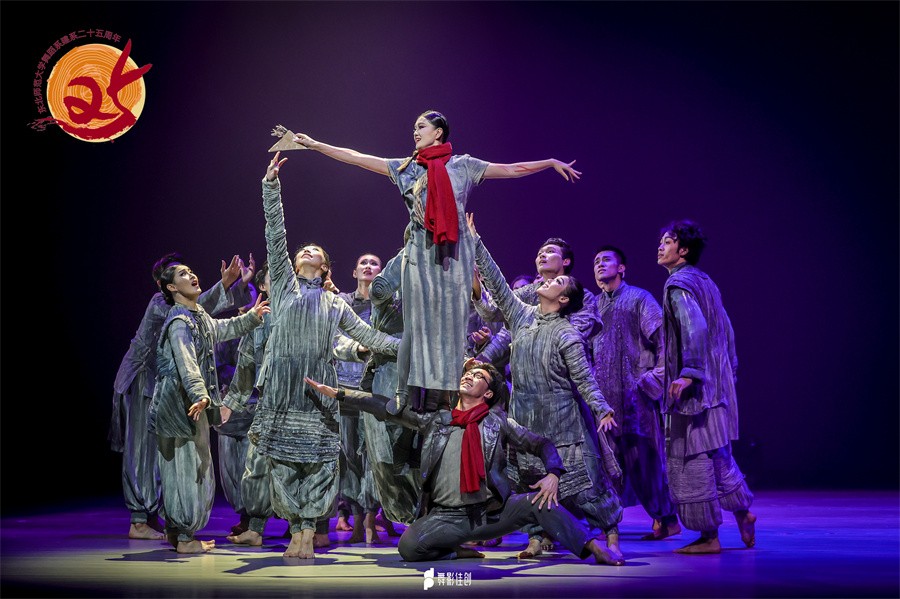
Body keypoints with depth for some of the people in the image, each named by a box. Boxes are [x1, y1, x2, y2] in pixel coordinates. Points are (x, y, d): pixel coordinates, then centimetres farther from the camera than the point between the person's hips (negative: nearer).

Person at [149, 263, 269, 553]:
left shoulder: (199, 317, 14)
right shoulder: (179, 321, -16)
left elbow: (222, 329, 35)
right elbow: (186, 364, -29)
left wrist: (251, 317, 33)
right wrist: (200, 396, -41)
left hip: (193, 403, 10)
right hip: (182, 403, -10)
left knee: (180, 467, 15)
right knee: (189, 467, -7)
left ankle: (175, 530, 24)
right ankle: (185, 537, -1)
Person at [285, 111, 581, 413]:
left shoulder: (463, 165, 9)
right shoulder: (407, 168, 12)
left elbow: (511, 169, 9)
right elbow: (357, 158, 10)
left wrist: (552, 162, 4)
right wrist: (314, 145, 7)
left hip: (454, 252, -1)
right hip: (421, 251, 1)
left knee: (450, 319, 0)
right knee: (418, 319, -1)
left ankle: (445, 393, 2)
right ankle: (412, 395, 1)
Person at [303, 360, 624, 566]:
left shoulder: (498, 421, 6)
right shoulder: (436, 420, 10)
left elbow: (542, 444, 6)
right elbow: (389, 408, 7)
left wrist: (553, 474, -15)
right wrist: (337, 392, 3)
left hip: (490, 510, -1)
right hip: (445, 516, 1)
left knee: (540, 502, -24)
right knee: (409, 546, -27)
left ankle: (595, 549, -16)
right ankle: (458, 548, -1)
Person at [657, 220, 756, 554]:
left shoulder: (678, 284, -14)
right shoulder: (704, 281, 14)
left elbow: (695, 329, -28)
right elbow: (725, 329, 19)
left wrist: (688, 374, -29)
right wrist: (730, 370, 24)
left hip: (694, 388, -9)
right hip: (716, 383, 9)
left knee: (691, 458, -2)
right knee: (717, 453, 21)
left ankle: (709, 536, 4)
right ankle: (742, 511, 27)